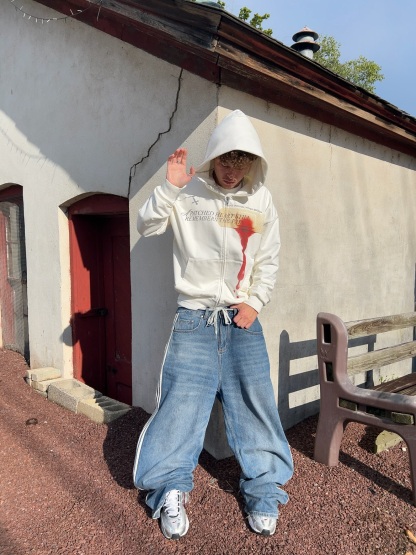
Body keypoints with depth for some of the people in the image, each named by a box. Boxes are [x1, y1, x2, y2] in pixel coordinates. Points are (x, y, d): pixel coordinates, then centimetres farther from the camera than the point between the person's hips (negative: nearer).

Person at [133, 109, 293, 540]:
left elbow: (268, 259, 10)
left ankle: (263, 488, 24)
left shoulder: (261, 199, 6)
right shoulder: (188, 193, -2)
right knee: (182, 402, -1)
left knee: (254, 403, 4)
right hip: (194, 318, -2)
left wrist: (254, 301, 0)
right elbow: (146, 226, -4)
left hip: (243, 319, 3)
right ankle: (172, 488, 20)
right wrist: (169, 187, -16)